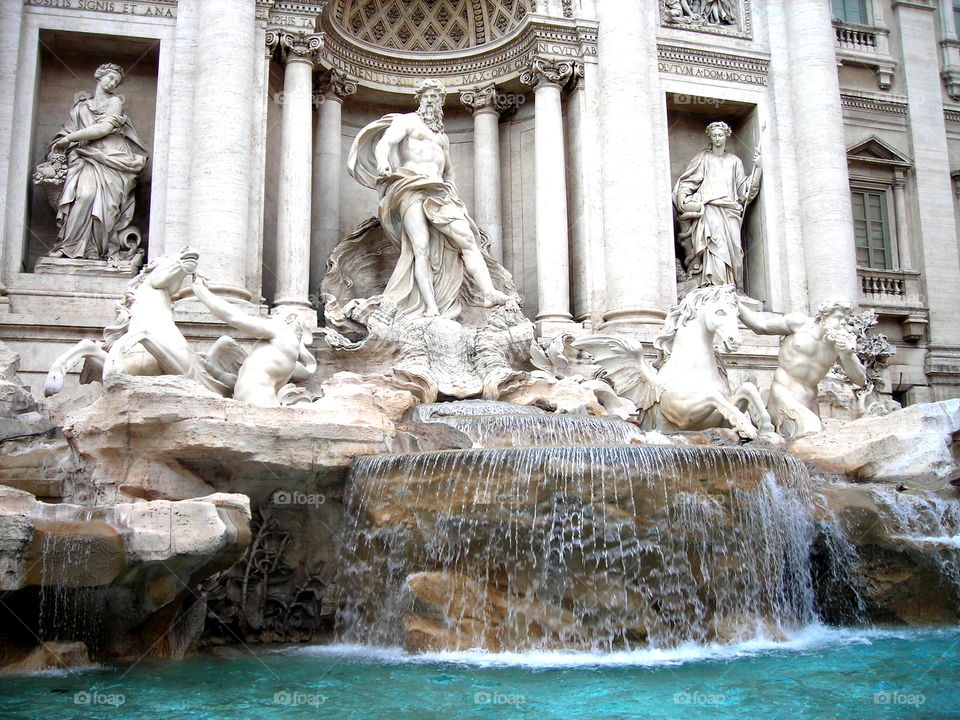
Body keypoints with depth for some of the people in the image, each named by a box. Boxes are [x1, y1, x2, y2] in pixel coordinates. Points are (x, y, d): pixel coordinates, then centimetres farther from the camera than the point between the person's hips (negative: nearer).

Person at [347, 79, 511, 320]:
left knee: (467, 239, -17)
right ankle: (430, 308, -30)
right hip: (410, 189, -5)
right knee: (421, 247, -20)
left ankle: (488, 293, -31)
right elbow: (384, 143, -4)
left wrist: (455, 197, 24)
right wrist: (383, 163, -27)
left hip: (439, 193, 5)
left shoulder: (442, 136, 33)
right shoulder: (407, 121, 14)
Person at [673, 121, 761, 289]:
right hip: (709, 208, -3)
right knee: (716, 243, -21)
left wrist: (757, 167, 6)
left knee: (732, 247, -11)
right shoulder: (703, 158, 16)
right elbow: (687, 181, 10)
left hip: (729, 211, 3)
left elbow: (744, 187, 17)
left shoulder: (734, 161, 22)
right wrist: (683, 199, -7)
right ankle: (714, 286, -29)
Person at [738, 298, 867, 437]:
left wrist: (847, 352, -13)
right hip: (784, 394, -5)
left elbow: (860, 381, 3)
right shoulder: (801, 323, -1)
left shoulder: (842, 343, 7)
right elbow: (761, 327, 5)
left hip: (809, 404, 5)